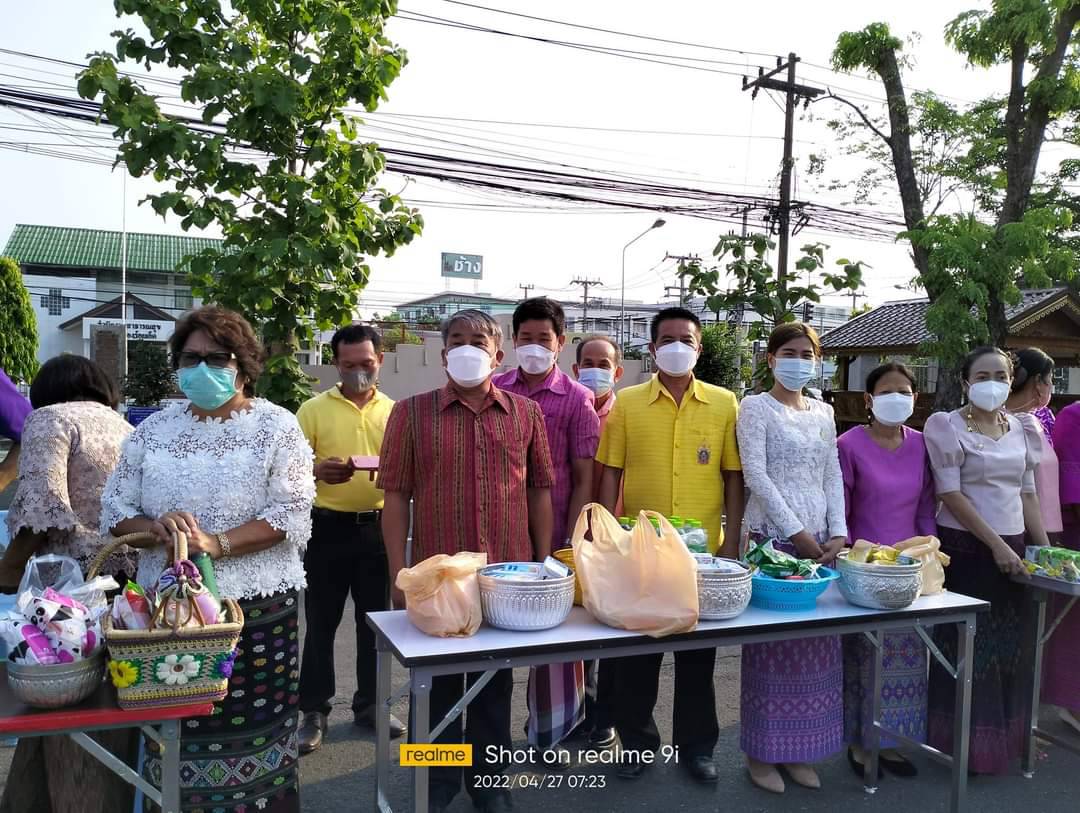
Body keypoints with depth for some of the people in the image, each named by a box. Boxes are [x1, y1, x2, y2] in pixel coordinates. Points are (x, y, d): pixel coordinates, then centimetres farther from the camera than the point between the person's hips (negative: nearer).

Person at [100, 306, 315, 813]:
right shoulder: (154, 429, 8)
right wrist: (155, 529, -13)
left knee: (251, 724, 3)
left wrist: (216, 544, -20)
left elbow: (291, 516, -11)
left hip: (257, 604, -3)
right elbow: (115, 509, 8)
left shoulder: (277, 427, -3)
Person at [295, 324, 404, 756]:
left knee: (375, 620, 12)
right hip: (329, 527, -2)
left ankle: (369, 704, 27)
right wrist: (318, 471, -24)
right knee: (321, 623, 5)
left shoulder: (394, 411, 5)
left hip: (378, 527, 2)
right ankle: (314, 712, 18)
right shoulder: (313, 410, -1)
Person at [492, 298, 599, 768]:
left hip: (553, 535, -2)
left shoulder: (576, 400, -2)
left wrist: (572, 542, -8)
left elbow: (584, 479, -2)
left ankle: (550, 731, 26)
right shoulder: (495, 392, 5)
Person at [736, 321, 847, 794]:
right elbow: (755, 475, -11)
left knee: (816, 643, 8)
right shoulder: (756, 407, -3)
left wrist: (837, 533, -1)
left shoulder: (823, 412, 15)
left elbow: (833, 476, 11)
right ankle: (762, 752, 12)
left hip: (820, 541, 6)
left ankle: (798, 748, 21)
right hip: (773, 537, -5)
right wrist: (795, 533, -14)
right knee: (771, 642, -1)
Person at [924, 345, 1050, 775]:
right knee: (966, 644, 2)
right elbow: (951, 494, -12)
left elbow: (1027, 495, 15)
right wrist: (996, 545, -14)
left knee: (1010, 644, 10)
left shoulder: (1022, 428, 10)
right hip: (965, 548, -5)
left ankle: (1008, 735, 26)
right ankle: (967, 744, 16)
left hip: (1012, 549, 5)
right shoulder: (948, 426, -7)